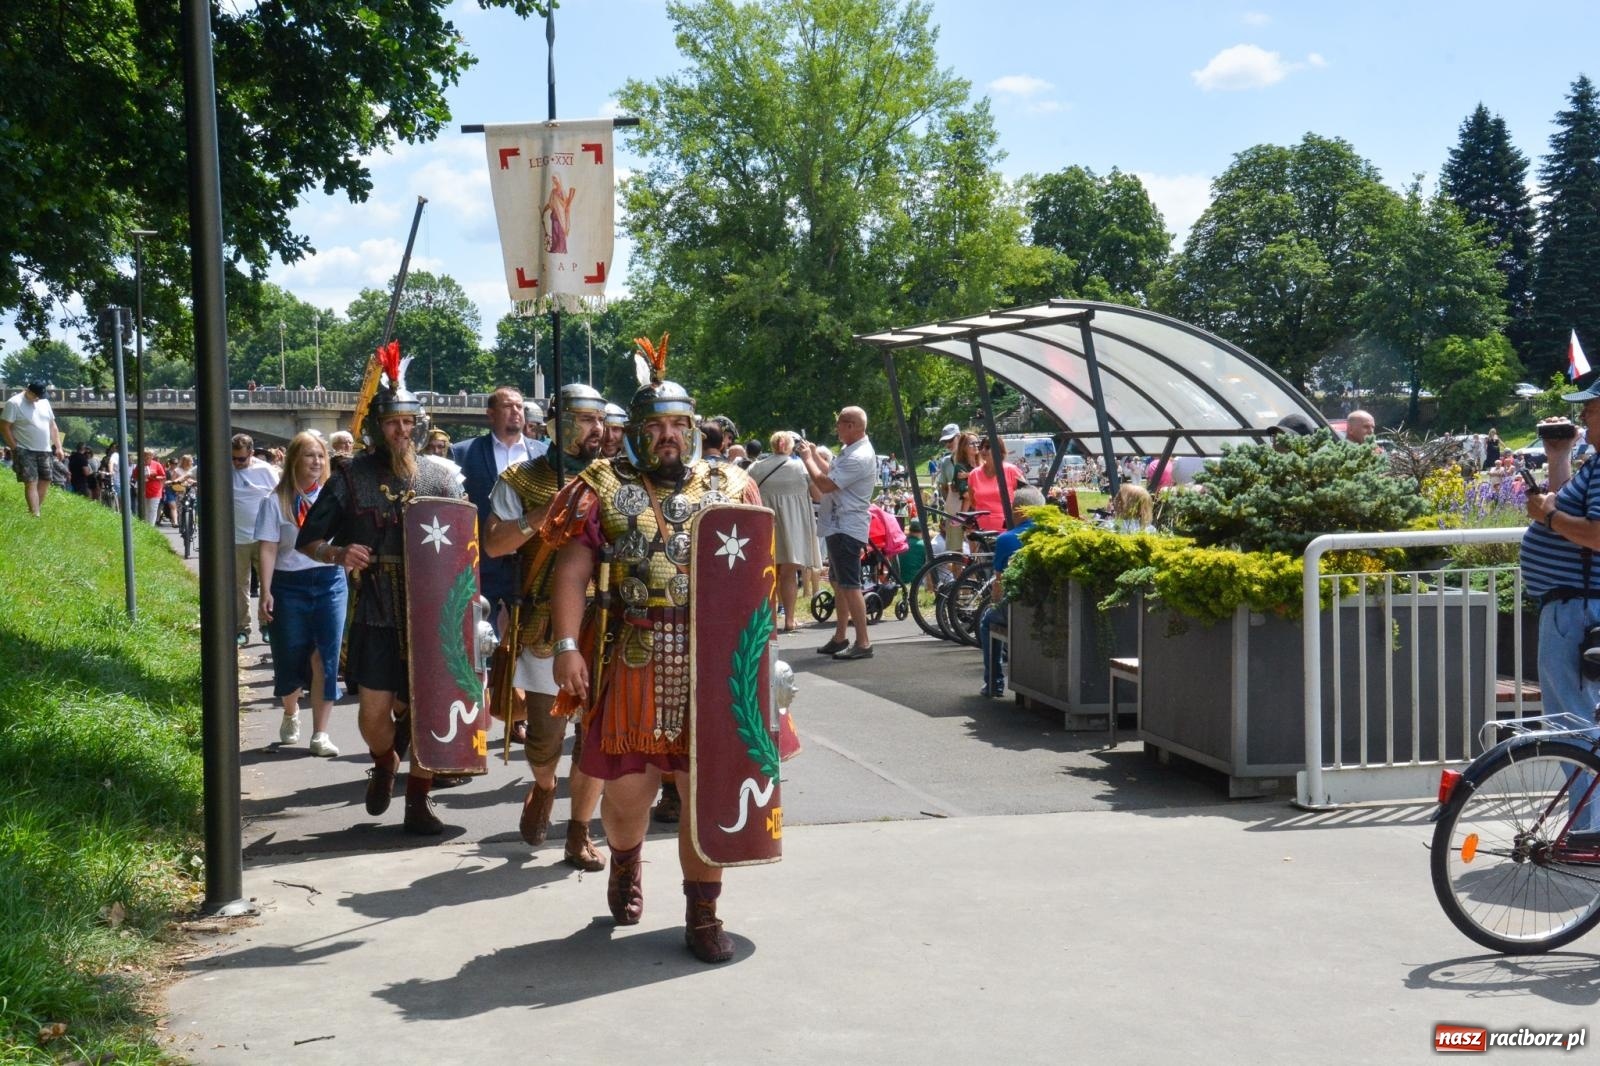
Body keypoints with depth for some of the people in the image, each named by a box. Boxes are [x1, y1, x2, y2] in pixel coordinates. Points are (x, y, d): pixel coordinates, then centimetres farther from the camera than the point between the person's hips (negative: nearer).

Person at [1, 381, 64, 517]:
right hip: (25, 451, -7)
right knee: (31, 482, -11)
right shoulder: (14, 403, -11)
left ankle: (35, 510, 16)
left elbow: (52, 426, 16)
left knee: (45, 480, 6)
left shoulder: (44, 402, 10)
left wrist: (58, 447, 10)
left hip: (44, 451, 7)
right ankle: (35, 516, -14)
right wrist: (15, 448, -13)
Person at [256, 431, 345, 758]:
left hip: (330, 582, 1)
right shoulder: (276, 501, -1)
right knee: (290, 657, 8)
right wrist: (265, 593, -11)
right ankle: (291, 713, 38)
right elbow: (268, 549, -5)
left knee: (325, 659, -2)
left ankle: (320, 733, 4)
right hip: (290, 585, -1)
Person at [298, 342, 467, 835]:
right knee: (373, 712, -2)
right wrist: (339, 553, -15)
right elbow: (307, 540, 5)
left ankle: (418, 801, 18)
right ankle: (384, 766, 32)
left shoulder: (442, 474, 3)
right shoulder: (352, 479, -1)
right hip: (377, 616, -1)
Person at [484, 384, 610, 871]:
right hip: (546, 625, -2)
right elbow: (493, 544, -6)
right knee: (545, 732, 5)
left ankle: (579, 832, 14)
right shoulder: (524, 480, 1)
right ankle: (542, 789, 38)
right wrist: (544, 513, -17)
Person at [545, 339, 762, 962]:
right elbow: (572, 572, -2)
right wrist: (567, 646, -13)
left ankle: (703, 915, 14)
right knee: (627, 789, 7)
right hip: (634, 662, -1)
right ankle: (625, 865, 41)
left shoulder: (729, 488, 8)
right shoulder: (606, 489, 3)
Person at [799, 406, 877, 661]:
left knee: (849, 585, -11)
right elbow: (832, 474, 25)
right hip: (838, 526, 11)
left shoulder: (859, 457, -21)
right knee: (839, 583, 17)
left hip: (847, 528, -11)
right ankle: (840, 638, 26)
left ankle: (863, 642, -11)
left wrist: (807, 459, -9)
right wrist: (815, 456, 16)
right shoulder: (850, 452, 14)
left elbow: (825, 484, -22)